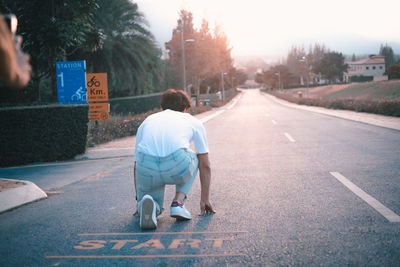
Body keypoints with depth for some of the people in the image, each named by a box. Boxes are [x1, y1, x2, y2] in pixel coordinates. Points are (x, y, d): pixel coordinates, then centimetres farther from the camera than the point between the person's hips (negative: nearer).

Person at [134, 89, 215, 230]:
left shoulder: (147, 121, 34)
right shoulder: (193, 121, 29)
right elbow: (205, 166, 31)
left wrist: (139, 198, 49)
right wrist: (205, 199, 42)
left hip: (147, 166, 1)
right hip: (177, 165, -1)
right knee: (194, 159, 35)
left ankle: (145, 203, -8)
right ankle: (178, 202, 15)